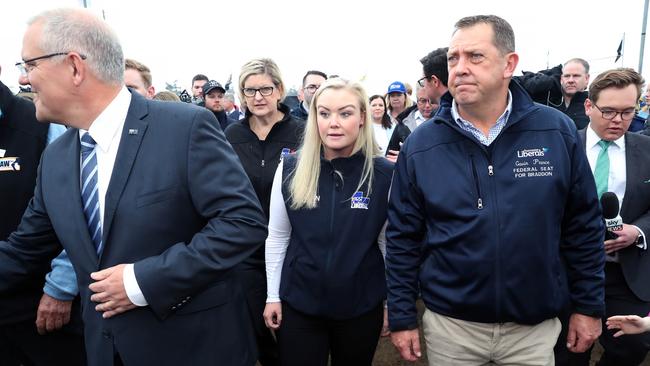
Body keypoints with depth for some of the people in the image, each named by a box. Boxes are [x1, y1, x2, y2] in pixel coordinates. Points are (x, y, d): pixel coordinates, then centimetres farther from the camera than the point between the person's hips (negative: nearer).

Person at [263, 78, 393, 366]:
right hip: (298, 303, 0)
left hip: (362, 306, 0)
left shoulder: (384, 174, -10)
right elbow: (276, 237, 1)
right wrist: (273, 295, 3)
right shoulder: (291, 168, -7)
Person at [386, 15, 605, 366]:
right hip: (449, 324, 0)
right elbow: (403, 238, -4)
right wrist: (402, 318, -2)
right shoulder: (420, 145, -9)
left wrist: (588, 306, 5)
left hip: (535, 326, 1)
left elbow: (583, 227, 1)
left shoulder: (557, 132, -8)